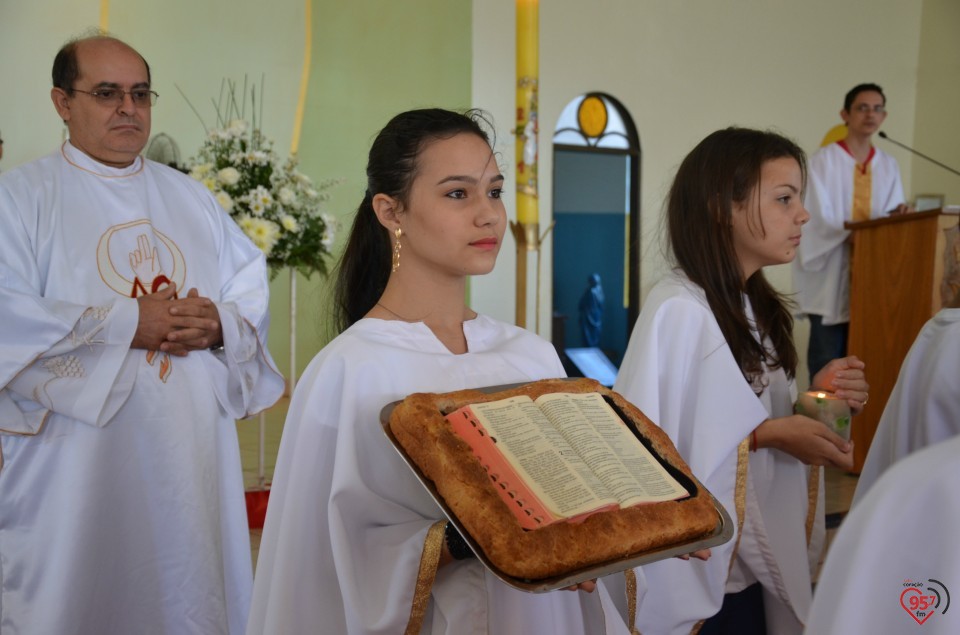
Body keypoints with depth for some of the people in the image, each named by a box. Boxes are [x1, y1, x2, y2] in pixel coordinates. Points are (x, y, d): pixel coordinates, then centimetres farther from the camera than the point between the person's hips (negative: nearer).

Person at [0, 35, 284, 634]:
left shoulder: (191, 197, 14)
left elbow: (253, 291, 10)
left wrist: (219, 325, -11)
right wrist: (126, 322, -15)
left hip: (192, 453, 4)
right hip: (79, 462, -3)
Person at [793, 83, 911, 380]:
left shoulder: (888, 165, 13)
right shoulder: (824, 159, -4)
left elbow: (893, 214, 8)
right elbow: (820, 219, -11)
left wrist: (897, 216, -15)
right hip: (831, 273, -5)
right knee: (827, 355, -5)